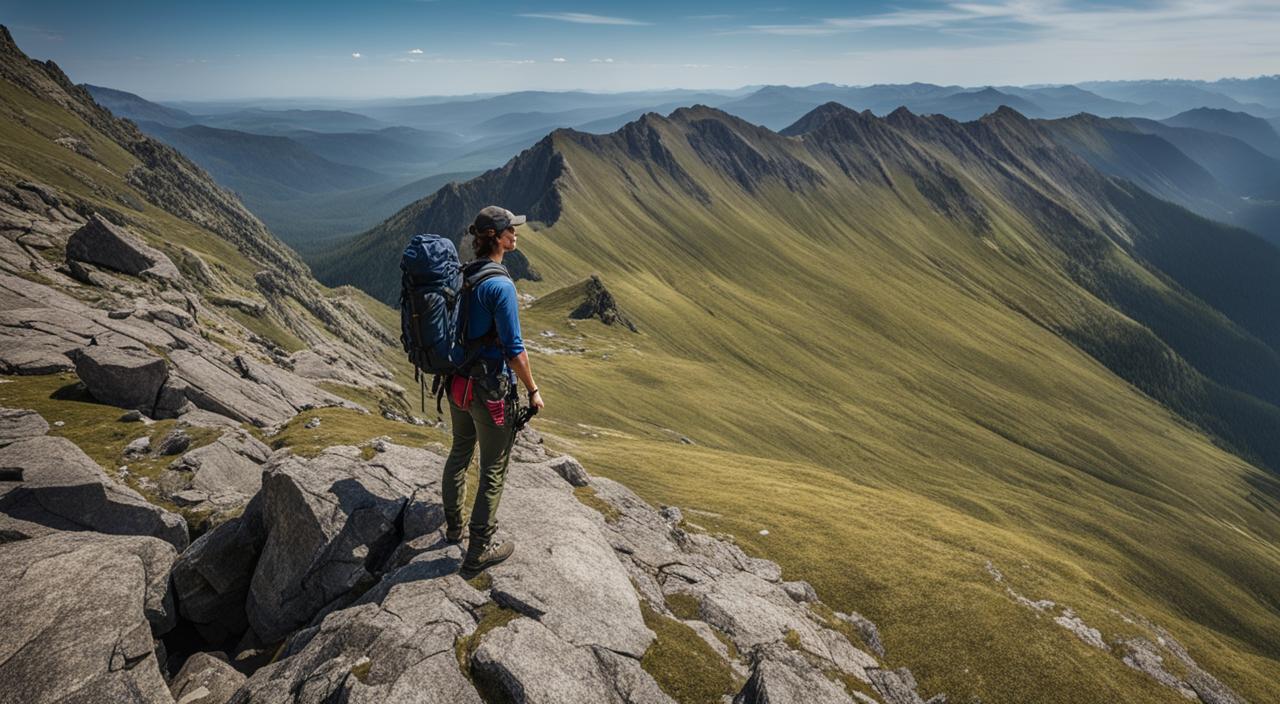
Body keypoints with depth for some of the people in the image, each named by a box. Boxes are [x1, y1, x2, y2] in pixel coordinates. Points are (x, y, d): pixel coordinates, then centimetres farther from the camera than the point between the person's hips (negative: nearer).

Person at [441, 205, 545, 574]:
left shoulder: (463, 276, 3)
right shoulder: (500, 285, -22)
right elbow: (514, 348, -21)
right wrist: (533, 391, -10)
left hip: (457, 381, 9)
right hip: (490, 389, -9)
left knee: (459, 454, 25)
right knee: (493, 471, 7)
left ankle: (453, 526, 44)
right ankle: (479, 549, 20)